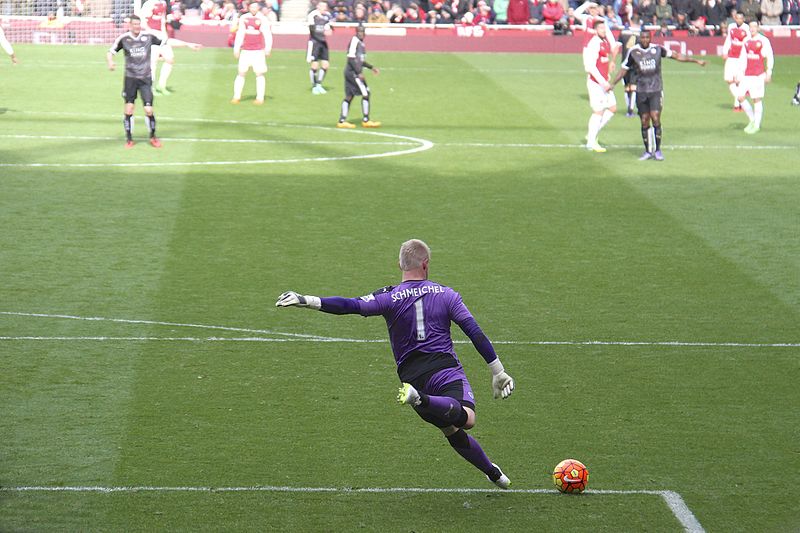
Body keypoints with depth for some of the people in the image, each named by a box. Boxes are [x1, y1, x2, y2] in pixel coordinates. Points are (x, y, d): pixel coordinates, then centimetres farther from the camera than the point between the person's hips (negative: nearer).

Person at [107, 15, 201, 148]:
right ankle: (129, 138, 11)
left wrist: (188, 44, -2)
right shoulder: (123, 38, -4)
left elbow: (169, 41, 0)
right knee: (129, 109, -5)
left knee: (149, 110, -5)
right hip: (130, 78, 0)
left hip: (145, 78, 0)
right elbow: (110, 52, 3)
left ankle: (153, 137, 17)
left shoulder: (148, 36, -3)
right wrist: (110, 62, -19)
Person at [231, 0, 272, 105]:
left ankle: (260, 98, 2)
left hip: (258, 51, -3)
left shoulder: (262, 19, -3)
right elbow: (240, 34, 15)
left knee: (259, 73, -3)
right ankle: (236, 97, 9)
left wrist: (268, 48, -16)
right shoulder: (243, 18, 8)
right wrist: (236, 48, 11)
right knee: (241, 73, 2)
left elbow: (267, 34, -5)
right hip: (245, 51, 3)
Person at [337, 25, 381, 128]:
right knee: (365, 93, -6)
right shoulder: (354, 41, -13)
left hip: (349, 73, 10)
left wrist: (371, 67, 26)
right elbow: (351, 59, -19)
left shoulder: (360, 42, 16)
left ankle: (342, 121, 11)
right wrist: (359, 73, -22)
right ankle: (366, 120, -1)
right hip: (353, 72, -10)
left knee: (349, 96, 10)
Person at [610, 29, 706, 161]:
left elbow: (676, 56, 8)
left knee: (655, 118, -13)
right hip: (641, 91, 1)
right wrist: (612, 84, 1)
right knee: (644, 121, 3)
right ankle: (648, 151, 16)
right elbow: (624, 69, 7)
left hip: (656, 90, -1)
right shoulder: (633, 52, 0)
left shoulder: (657, 49, -1)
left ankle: (658, 150, -1)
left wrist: (695, 60, 8)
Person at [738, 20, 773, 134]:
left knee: (757, 99, -2)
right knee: (741, 97, 0)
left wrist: (768, 73, -10)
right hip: (746, 75, 6)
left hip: (758, 75, -6)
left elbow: (770, 58, -5)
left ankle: (756, 125, 6)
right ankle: (752, 120, 17)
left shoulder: (763, 41, -4)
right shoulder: (747, 41, 13)